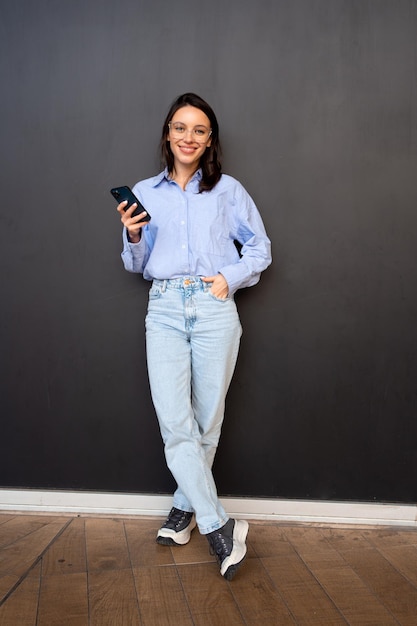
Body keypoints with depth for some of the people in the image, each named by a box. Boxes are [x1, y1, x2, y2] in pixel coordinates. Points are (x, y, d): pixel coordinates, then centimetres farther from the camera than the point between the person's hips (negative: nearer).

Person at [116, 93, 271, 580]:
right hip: (165, 310, 1)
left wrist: (230, 278, -3)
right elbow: (137, 265, 15)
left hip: (214, 310, -1)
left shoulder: (228, 190, 10)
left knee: (206, 420, 5)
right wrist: (133, 235, -5)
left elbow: (260, 247, 13)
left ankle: (186, 506, 27)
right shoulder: (145, 192, 13)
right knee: (175, 424, -8)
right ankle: (221, 527, 4)